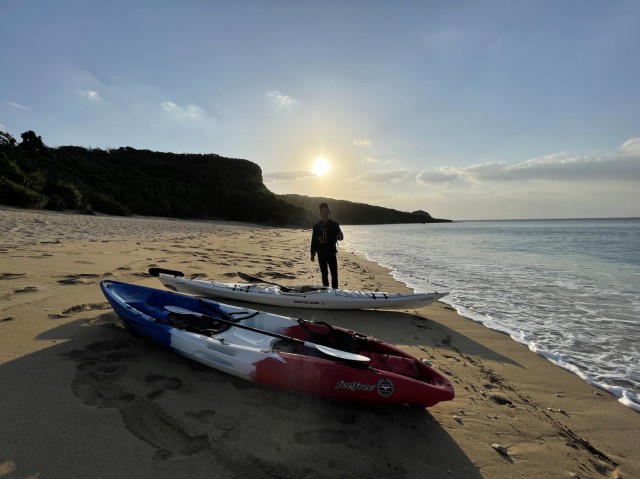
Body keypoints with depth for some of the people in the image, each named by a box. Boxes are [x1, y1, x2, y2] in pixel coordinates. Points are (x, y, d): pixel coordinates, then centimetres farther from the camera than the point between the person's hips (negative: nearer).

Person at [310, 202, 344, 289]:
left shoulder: (334, 225, 4)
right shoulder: (316, 226, 6)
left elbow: (341, 237, 5)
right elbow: (313, 240, 7)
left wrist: (339, 236, -20)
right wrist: (312, 253, 5)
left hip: (332, 252, -1)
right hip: (321, 253, 1)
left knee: (334, 273, -3)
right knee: (324, 274, 8)